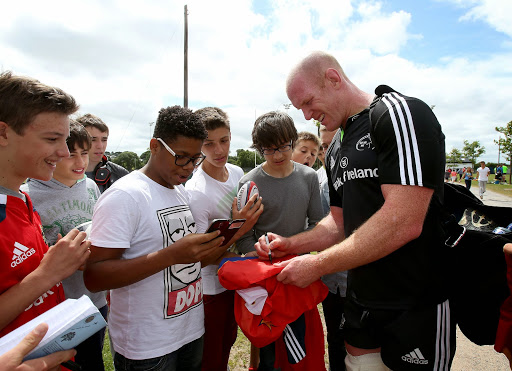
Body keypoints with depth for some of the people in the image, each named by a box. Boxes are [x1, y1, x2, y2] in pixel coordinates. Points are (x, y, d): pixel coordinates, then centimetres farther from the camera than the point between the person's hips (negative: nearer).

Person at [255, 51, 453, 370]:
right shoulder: (336, 151, 10)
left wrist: (317, 265, -21)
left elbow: (404, 223, -27)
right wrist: (291, 245, 0)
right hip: (361, 302, 7)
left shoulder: (402, 113, -16)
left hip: (416, 307, -7)